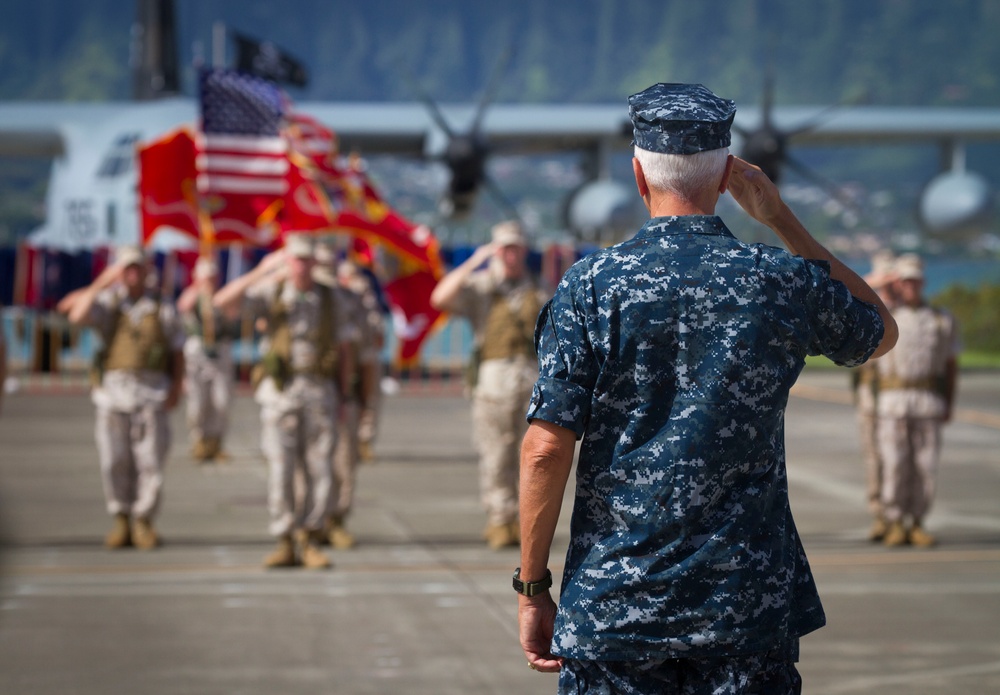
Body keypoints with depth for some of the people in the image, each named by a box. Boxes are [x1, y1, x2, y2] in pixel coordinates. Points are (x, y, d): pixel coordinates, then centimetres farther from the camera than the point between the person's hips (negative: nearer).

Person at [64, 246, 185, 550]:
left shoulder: (163, 309, 10)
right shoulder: (108, 304, 9)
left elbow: (178, 353, 10)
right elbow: (77, 316, -10)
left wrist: (176, 387, -4)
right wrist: (100, 284, -11)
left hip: (152, 392, 0)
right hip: (113, 390, 0)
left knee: (151, 461, -4)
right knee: (115, 461, -1)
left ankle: (144, 523, 5)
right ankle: (121, 522, 10)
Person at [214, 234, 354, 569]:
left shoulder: (327, 299, 10)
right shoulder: (270, 294, 3)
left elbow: (343, 351, 15)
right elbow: (223, 301, -13)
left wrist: (339, 394, 7)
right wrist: (260, 273, -19)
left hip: (319, 391, 2)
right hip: (280, 391, -2)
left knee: (320, 471, -2)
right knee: (280, 470, -6)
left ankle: (309, 540, 8)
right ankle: (285, 545, 0)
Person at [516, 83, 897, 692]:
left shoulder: (592, 286, -6)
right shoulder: (784, 283, -2)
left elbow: (546, 448, -9)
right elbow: (882, 331, 21)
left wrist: (533, 587, 0)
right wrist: (782, 220, 18)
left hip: (612, 606, -1)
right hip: (750, 611, 1)